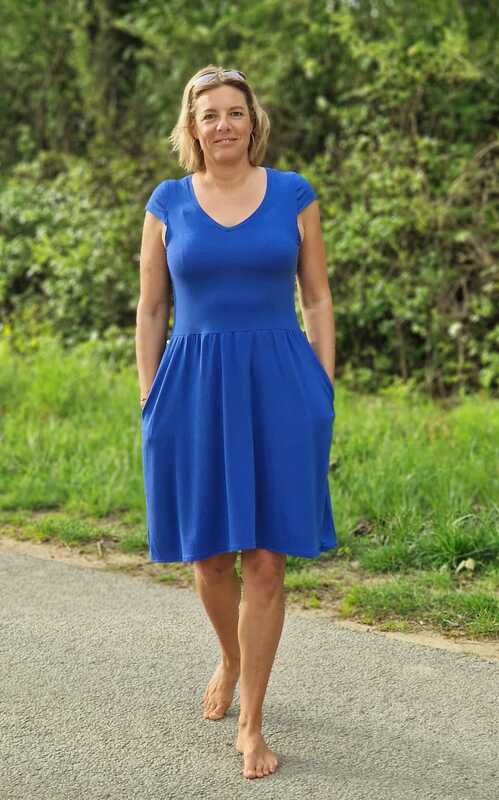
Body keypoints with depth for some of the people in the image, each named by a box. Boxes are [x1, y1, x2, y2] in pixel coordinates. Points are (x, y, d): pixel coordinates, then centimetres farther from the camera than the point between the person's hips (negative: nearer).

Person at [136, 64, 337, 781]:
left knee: (267, 560, -2)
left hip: (277, 386, -1)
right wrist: (150, 401, 2)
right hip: (194, 390, 1)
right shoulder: (168, 203, 5)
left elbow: (318, 298, 6)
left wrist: (324, 391, 0)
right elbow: (151, 309, 7)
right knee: (209, 554, 10)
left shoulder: (293, 195, 4)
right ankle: (229, 662, 40)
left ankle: (251, 723, 9)